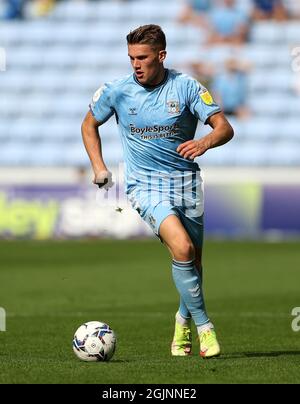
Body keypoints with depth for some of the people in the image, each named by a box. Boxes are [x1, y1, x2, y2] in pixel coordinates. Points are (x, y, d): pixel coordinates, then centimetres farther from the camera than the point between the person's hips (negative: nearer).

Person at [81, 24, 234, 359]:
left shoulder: (186, 87, -6)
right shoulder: (116, 91, -3)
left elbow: (224, 128, -7)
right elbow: (89, 124, 14)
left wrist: (205, 143, -29)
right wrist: (99, 167, 3)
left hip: (186, 181, 2)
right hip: (146, 184, -2)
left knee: (193, 261, 8)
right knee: (182, 247, -24)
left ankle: (184, 320, 37)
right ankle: (203, 325, -14)